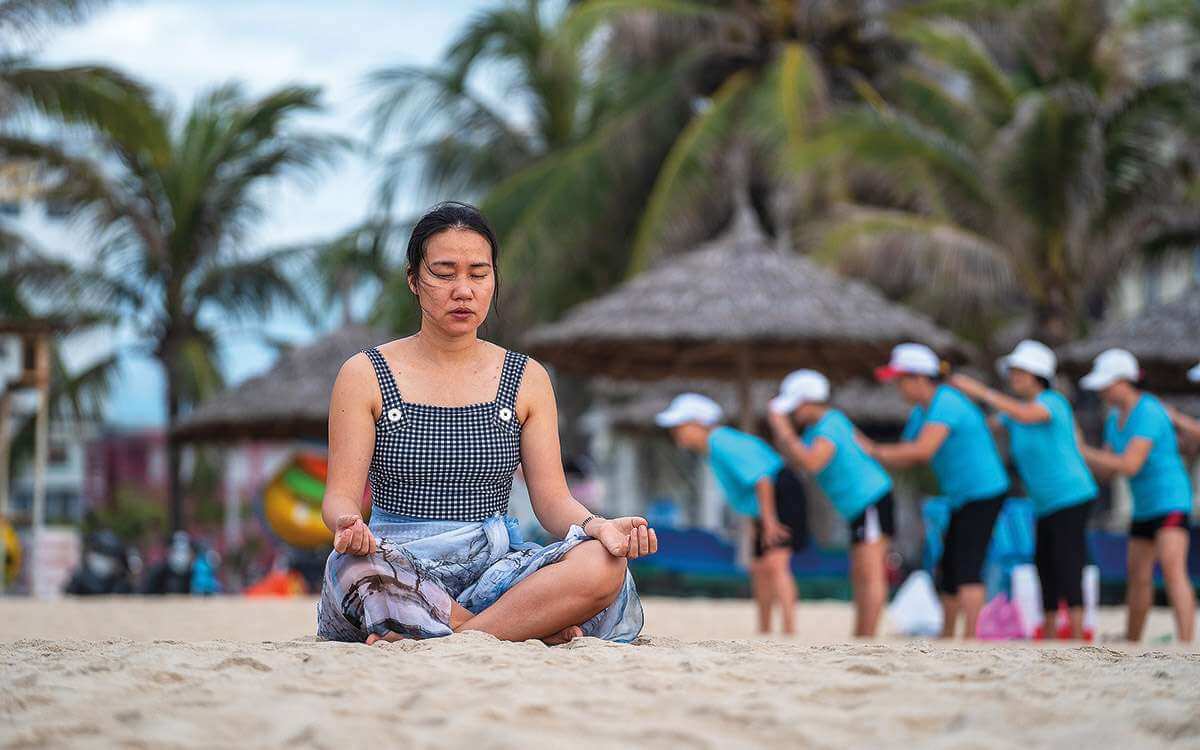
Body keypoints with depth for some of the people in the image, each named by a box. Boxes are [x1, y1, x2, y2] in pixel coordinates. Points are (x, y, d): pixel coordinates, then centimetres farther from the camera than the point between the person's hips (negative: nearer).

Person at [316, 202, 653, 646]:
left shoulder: (527, 380, 11)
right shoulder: (365, 375, 4)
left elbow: (552, 497, 6)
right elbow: (341, 494, -3)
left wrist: (597, 525, -18)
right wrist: (347, 524, -29)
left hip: (494, 565, 2)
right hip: (398, 562, -2)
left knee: (604, 566, -29)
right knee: (356, 569, -40)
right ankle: (534, 629, -25)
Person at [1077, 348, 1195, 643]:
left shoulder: (1148, 412, -19)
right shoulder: (1115, 418, 9)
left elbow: (1129, 465, -26)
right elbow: (1105, 469, 13)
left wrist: (1082, 452, -18)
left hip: (1170, 500, -9)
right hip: (1145, 505, 9)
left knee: (1173, 570, -24)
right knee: (1138, 576, 16)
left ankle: (1185, 644, -32)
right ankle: (1131, 642, 31)